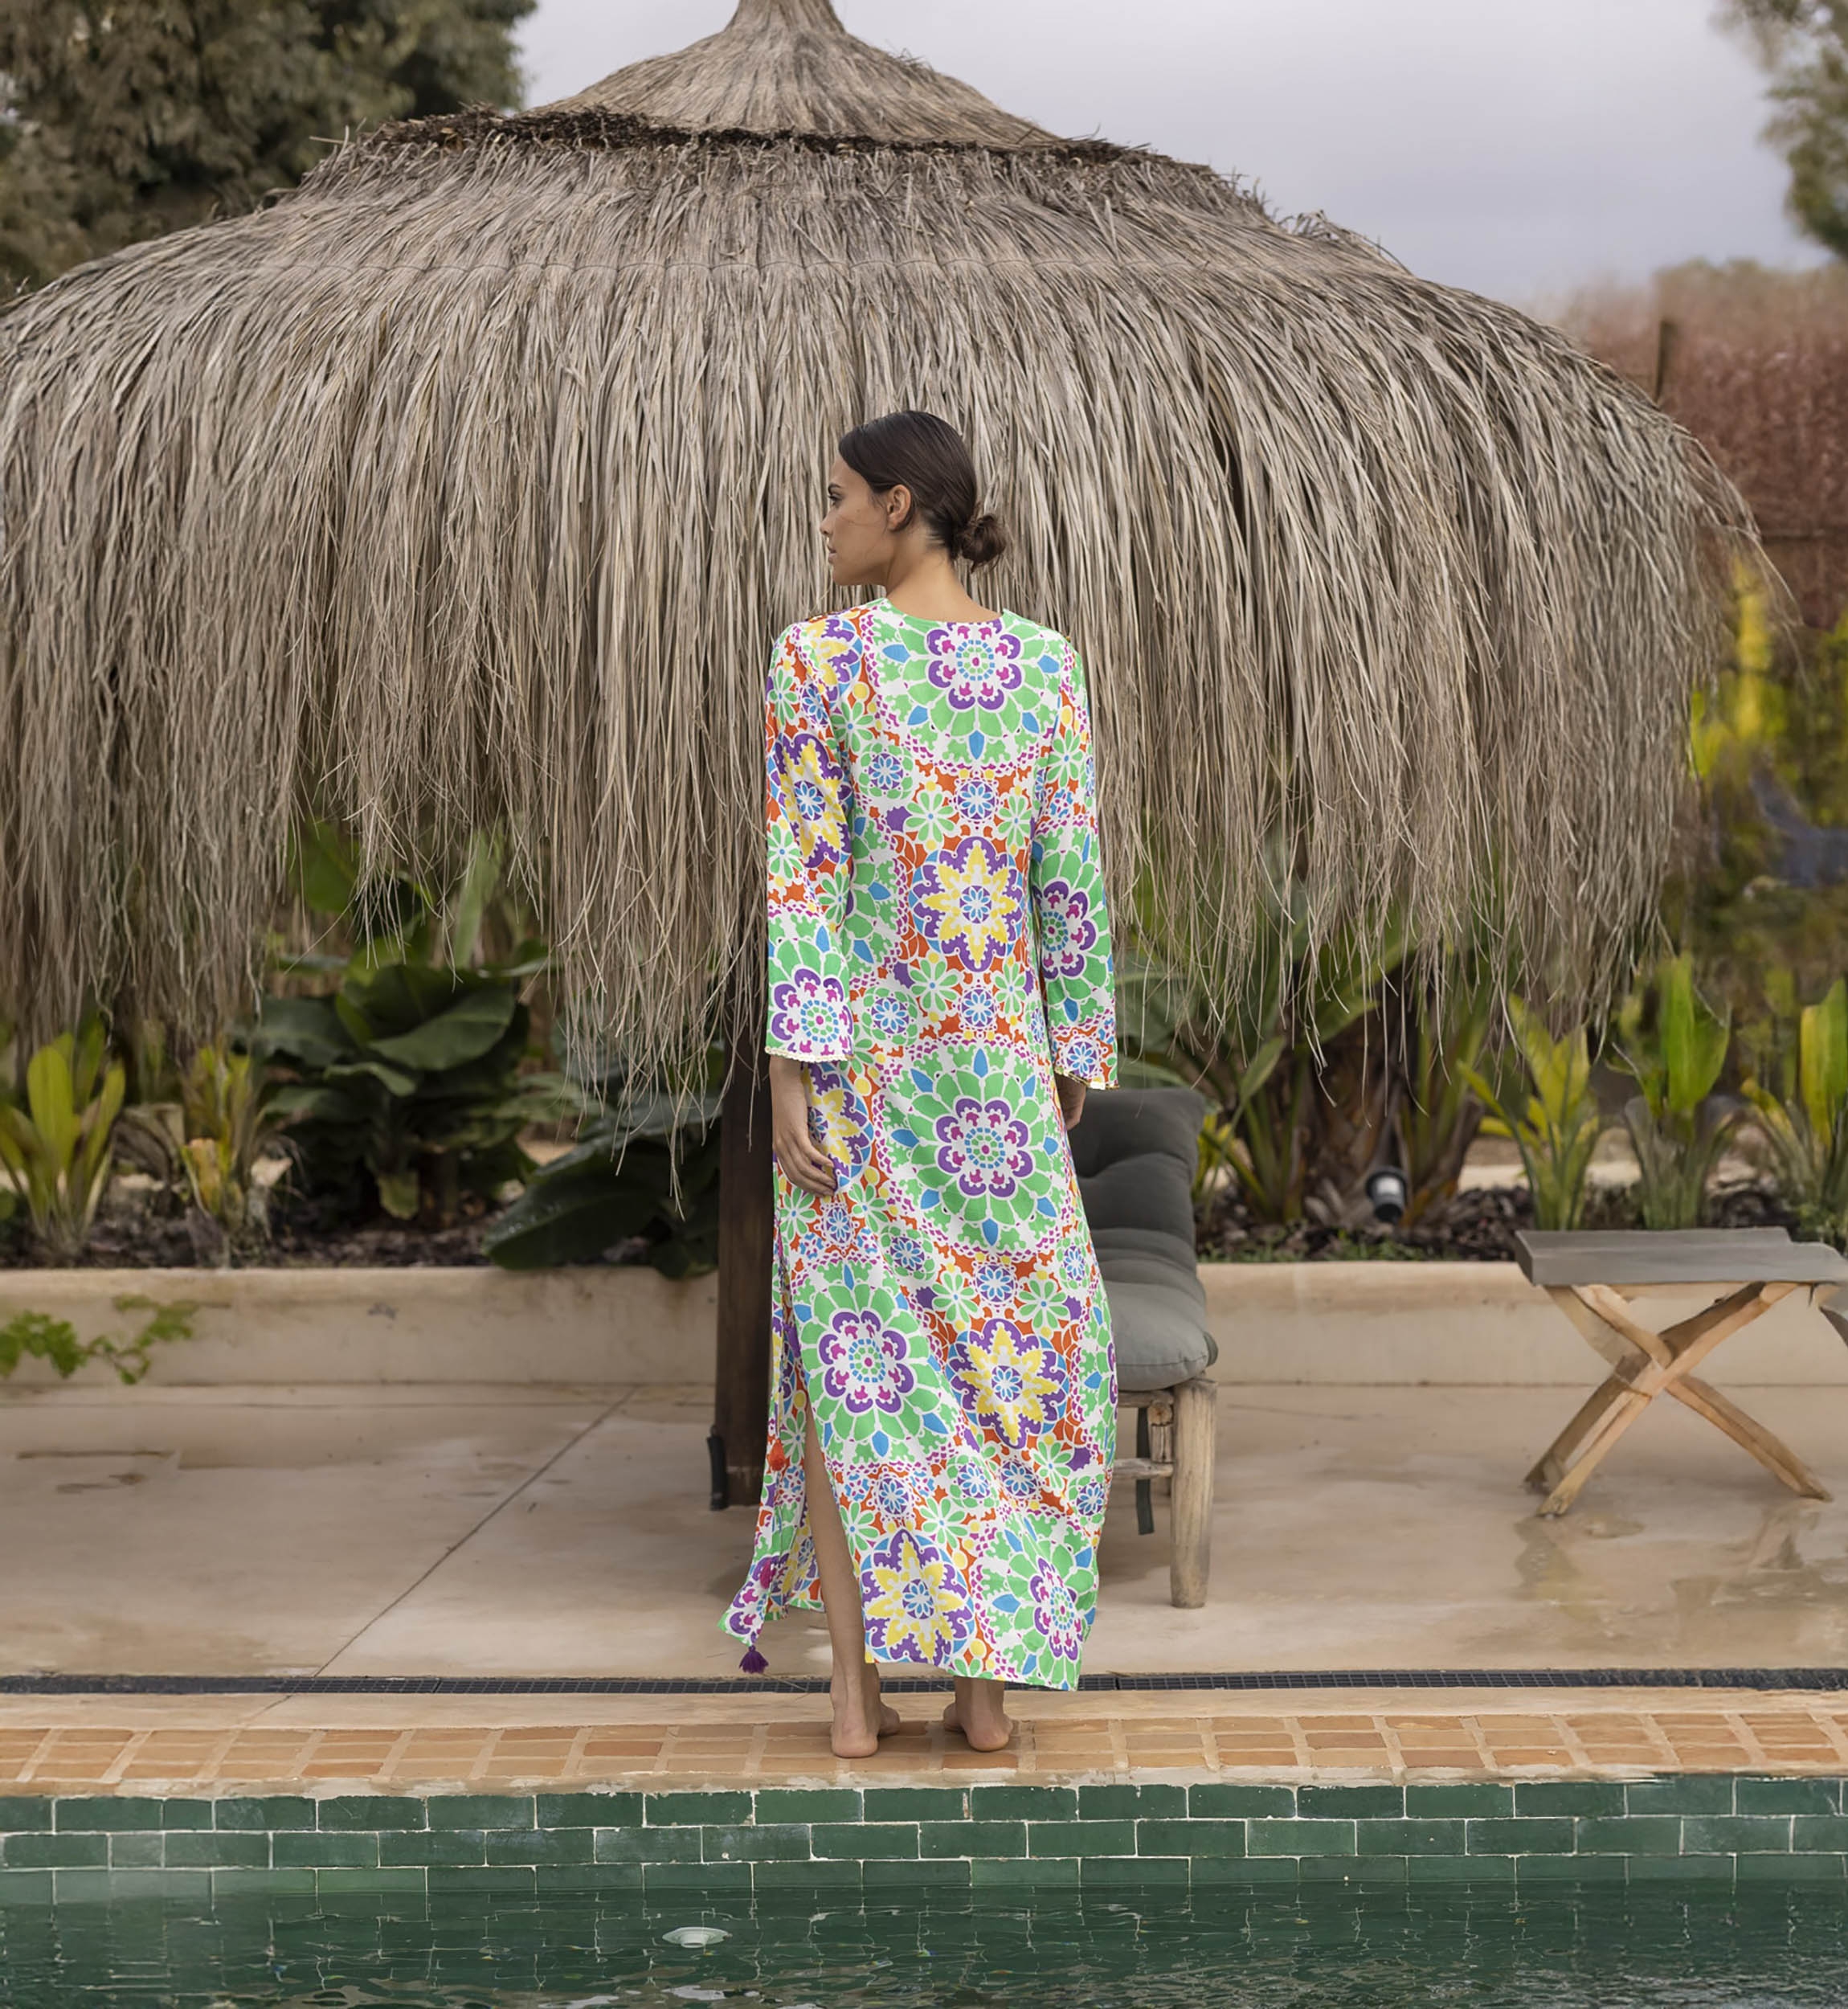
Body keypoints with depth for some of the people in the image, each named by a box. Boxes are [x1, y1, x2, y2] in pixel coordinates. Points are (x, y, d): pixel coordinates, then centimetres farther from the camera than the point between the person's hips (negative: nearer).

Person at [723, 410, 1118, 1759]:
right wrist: (1075, 1059, 9)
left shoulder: (818, 657, -9)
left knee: (851, 1348, 6)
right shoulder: (1046, 664, 0)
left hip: (857, 1050, -1)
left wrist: (792, 1069, -10)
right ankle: (990, 1685, 8)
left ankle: (858, 1689, 4)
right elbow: (1072, 880, 1)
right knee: (1014, 1344, 11)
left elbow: (804, 877, -12)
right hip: (998, 1056, 2)